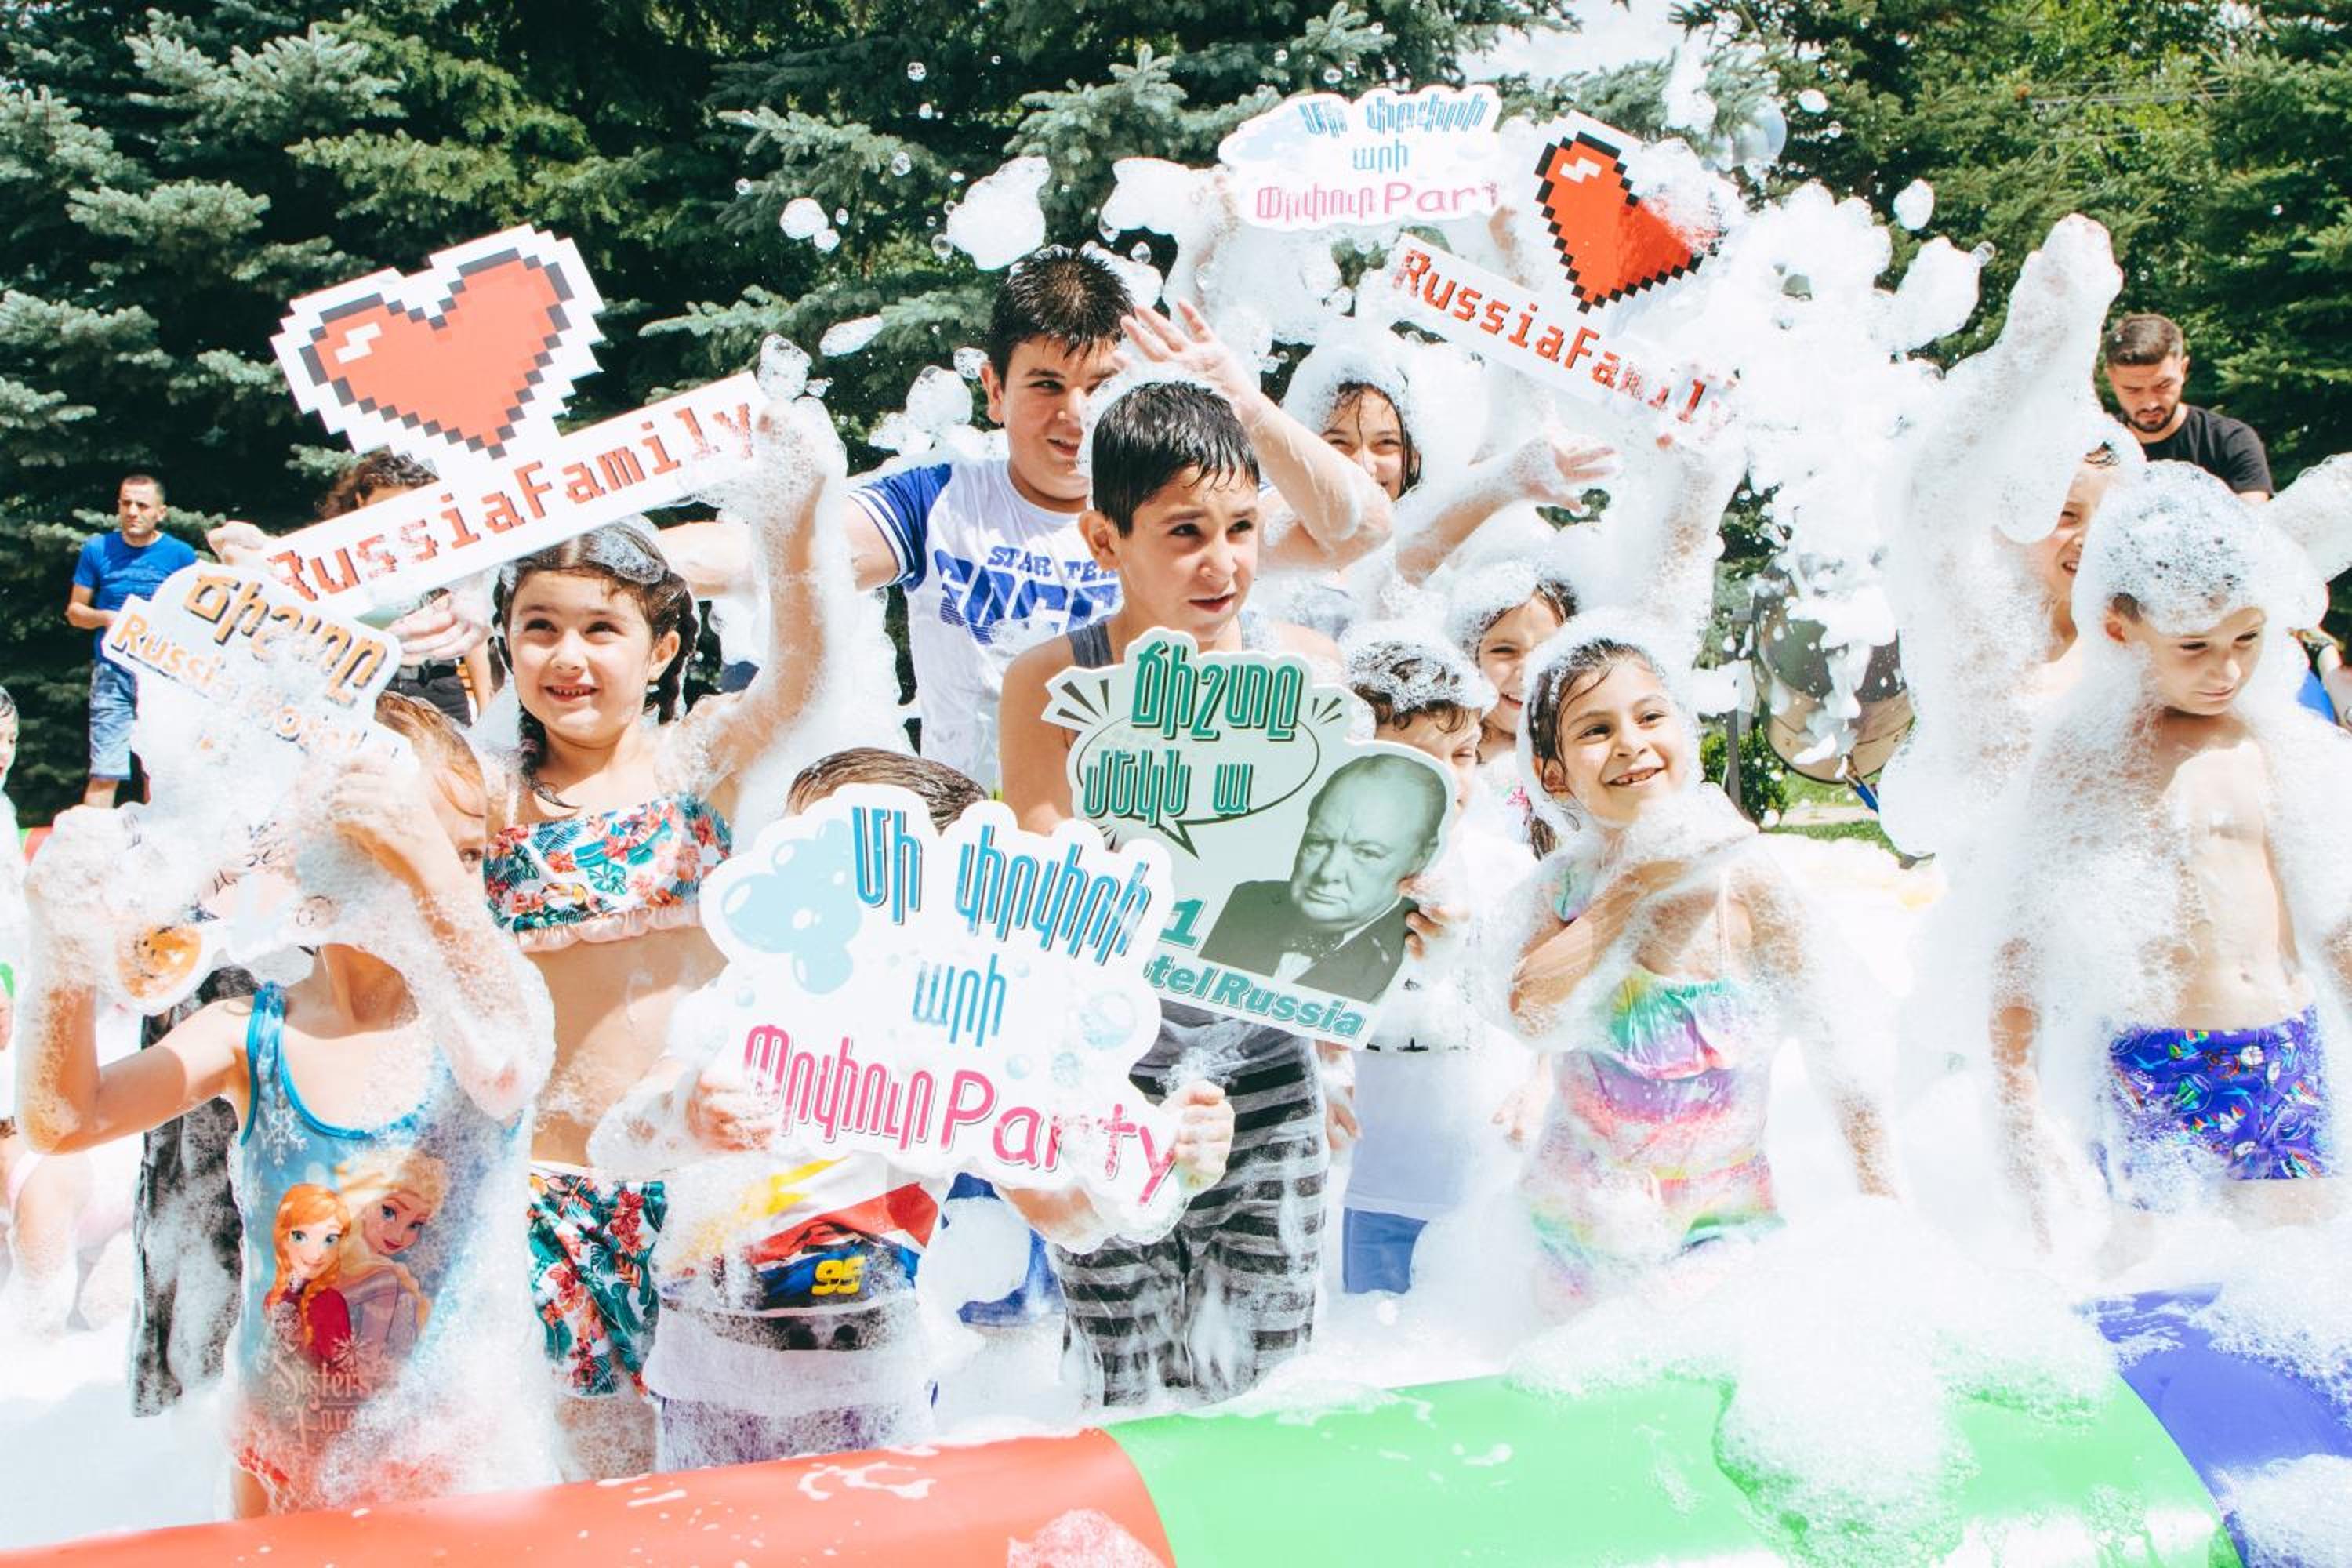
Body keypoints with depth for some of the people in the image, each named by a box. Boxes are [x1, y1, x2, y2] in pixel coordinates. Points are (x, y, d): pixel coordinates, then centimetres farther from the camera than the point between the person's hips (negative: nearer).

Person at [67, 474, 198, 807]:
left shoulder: (180, 555, 3)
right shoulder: (97, 549, 6)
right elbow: (74, 611, 12)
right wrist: (105, 618, -9)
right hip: (112, 674, 0)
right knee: (104, 774, -5)